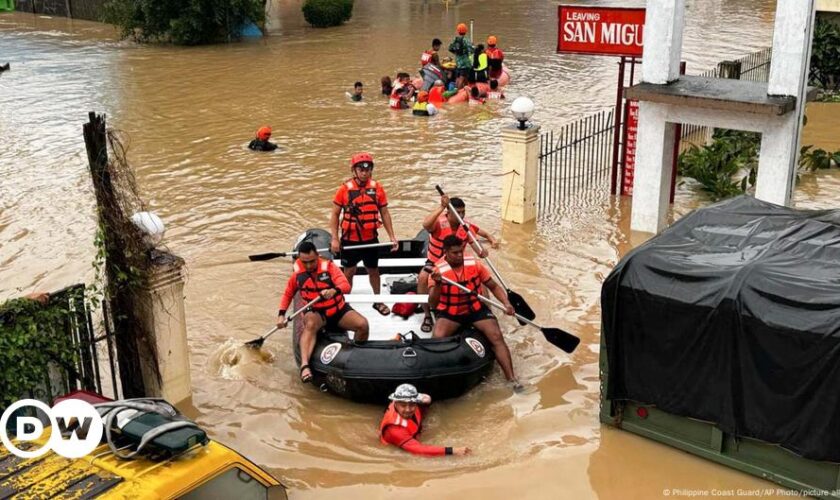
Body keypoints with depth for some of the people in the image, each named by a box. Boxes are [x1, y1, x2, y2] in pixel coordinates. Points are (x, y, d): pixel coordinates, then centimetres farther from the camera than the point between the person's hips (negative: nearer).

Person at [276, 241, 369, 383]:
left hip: (339, 309, 0)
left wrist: (334, 290, -49)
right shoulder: (297, 274, -5)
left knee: (362, 324, -23)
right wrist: (281, 314, -1)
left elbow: (346, 285, -26)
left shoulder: (329, 266, -14)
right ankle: (304, 366, -51)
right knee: (310, 324, -37)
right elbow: (288, 294, 11)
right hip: (316, 313, 0)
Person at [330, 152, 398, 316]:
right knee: (349, 272, 9)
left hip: (371, 239, 2)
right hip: (350, 239, -2)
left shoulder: (377, 188, -3)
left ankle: (377, 301, 34)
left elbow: (384, 213, 4)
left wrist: (392, 236, 2)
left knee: (373, 270, 16)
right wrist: (335, 239, -9)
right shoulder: (345, 188, -9)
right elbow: (335, 214, -4)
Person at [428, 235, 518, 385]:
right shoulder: (438, 270, -15)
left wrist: (506, 303, -13)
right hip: (450, 312, -2)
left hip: (476, 309, 2)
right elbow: (433, 304, -22)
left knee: (496, 336, -16)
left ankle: (511, 379, -14)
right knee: (437, 338, -28)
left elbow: (493, 286, 3)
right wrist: (438, 284, -40)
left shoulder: (474, 264, -8)